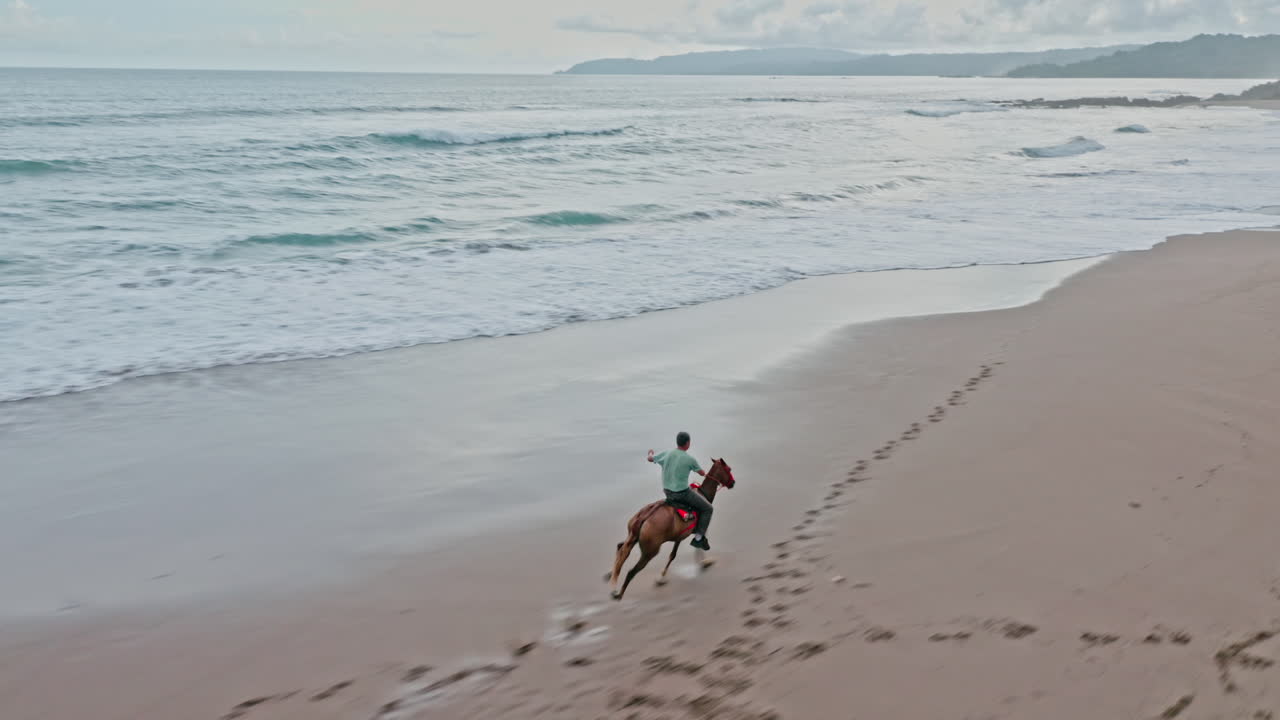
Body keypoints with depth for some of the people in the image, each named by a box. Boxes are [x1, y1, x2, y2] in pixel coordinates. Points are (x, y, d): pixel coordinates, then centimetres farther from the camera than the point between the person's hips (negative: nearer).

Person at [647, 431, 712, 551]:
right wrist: (705, 473, 26)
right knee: (707, 508, 7)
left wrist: (650, 453, 36)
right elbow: (702, 473, 1)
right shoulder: (690, 459, -16)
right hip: (682, 493, -7)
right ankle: (699, 538, 4)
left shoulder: (666, 454, -4)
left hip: (667, 491, 7)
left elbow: (650, 459, 13)